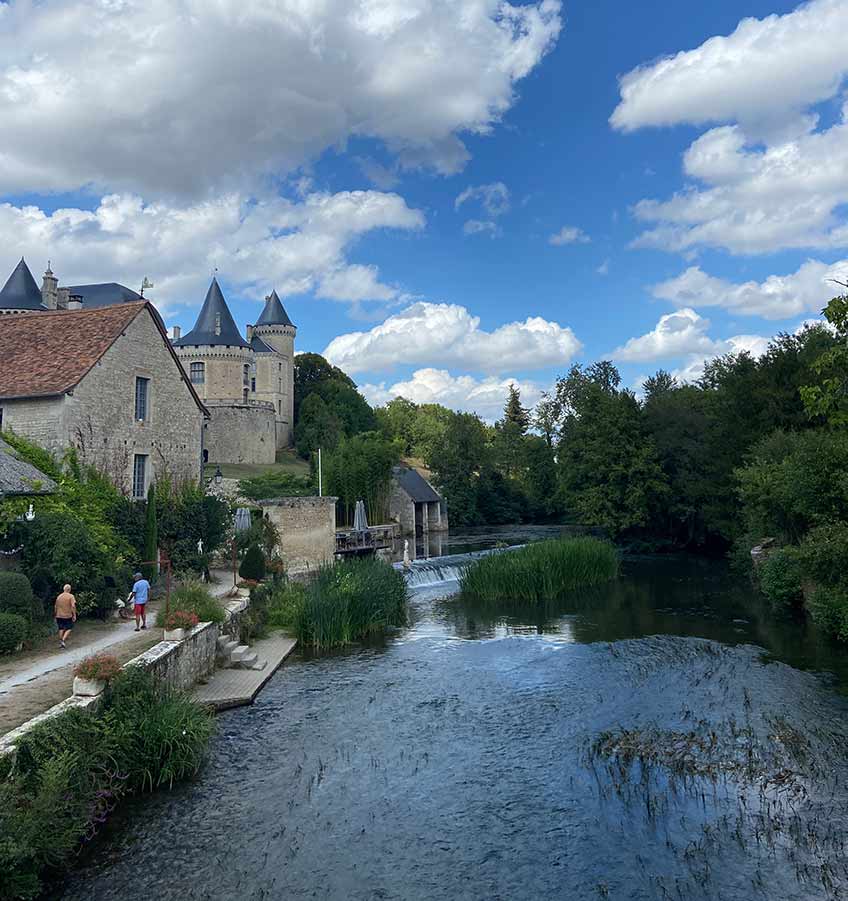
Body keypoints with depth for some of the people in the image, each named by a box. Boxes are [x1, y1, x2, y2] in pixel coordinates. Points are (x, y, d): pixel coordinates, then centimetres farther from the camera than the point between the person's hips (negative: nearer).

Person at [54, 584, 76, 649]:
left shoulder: (59, 596, 7)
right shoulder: (71, 596, -8)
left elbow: (55, 606, 13)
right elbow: (73, 606, -17)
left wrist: (55, 615, 23)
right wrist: (74, 615, -12)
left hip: (59, 616, 5)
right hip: (68, 616, -5)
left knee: (61, 629, 13)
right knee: (68, 629, 7)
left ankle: (60, 642, 16)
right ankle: (63, 640, -10)